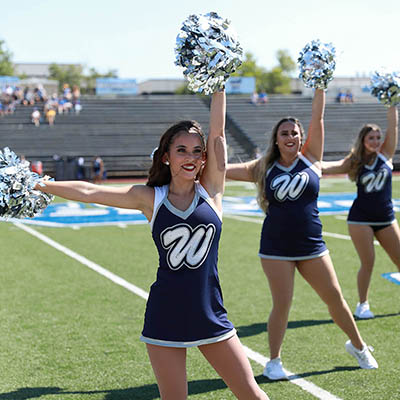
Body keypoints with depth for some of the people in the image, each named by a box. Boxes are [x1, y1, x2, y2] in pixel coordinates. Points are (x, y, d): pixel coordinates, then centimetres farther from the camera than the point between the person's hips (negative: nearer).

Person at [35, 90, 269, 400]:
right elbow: (88, 192, -4)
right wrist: (36, 185, -7)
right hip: (165, 319, 0)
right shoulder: (150, 198, -1)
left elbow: (218, 131, -7)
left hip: (210, 315, 1)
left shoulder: (210, 189, -1)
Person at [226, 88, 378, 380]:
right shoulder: (263, 168, 0)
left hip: (311, 245, 1)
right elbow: (221, 169, -5)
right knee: (282, 305, 0)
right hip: (276, 248, -1)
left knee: (335, 298, 9)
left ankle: (358, 346, 31)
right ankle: (274, 361, 18)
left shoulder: (311, 158, 1)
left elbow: (318, 118, -5)